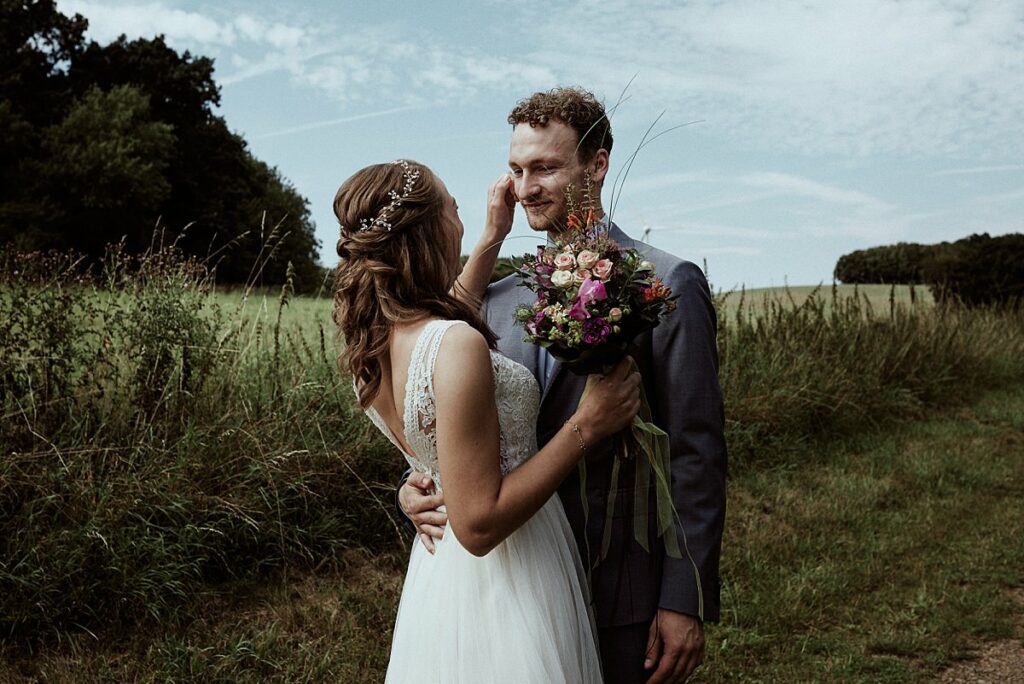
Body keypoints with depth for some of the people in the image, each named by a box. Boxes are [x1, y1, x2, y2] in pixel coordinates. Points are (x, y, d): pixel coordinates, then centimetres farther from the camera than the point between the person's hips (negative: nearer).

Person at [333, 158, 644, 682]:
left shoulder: (368, 340, -3)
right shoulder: (457, 347, -29)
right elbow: (479, 525, -28)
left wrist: (493, 236, 26)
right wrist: (585, 427, -23)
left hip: (438, 567, 8)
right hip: (504, 578, -8)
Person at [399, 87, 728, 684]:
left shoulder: (668, 286, -9)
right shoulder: (501, 294, 7)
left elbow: (696, 454, -11)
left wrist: (686, 601, -13)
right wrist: (418, 490, -10)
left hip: (622, 596, -4)